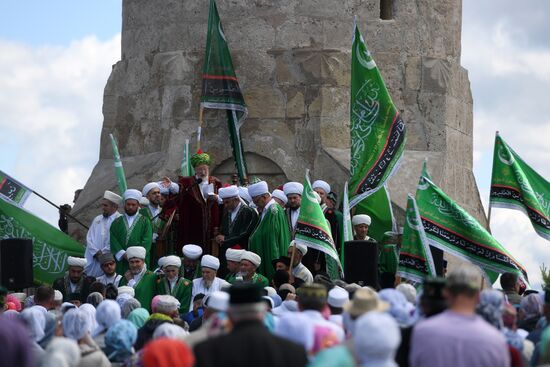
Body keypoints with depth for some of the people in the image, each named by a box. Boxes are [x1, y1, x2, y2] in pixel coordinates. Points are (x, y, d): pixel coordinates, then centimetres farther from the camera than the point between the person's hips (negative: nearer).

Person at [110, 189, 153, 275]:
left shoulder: (145, 222, 10)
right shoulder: (117, 222, 16)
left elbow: (147, 242, -1)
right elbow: (113, 241, 4)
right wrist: (123, 254, -12)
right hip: (120, 263, 2)